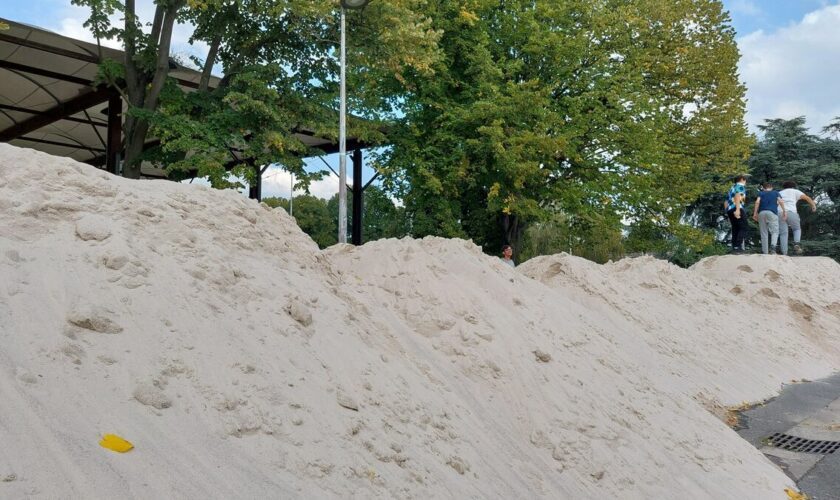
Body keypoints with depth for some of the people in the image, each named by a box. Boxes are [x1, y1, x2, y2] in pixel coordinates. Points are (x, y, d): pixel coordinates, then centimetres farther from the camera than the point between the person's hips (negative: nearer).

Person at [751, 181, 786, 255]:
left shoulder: (761, 193, 21)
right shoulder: (776, 193, 22)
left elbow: (757, 202, 3)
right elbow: (781, 201, 4)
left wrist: (755, 213, 1)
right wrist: (784, 211, 6)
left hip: (761, 213, 2)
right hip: (772, 212, -2)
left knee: (764, 233, 7)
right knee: (775, 232, -1)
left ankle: (765, 252, 5)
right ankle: (773, 245, -30)